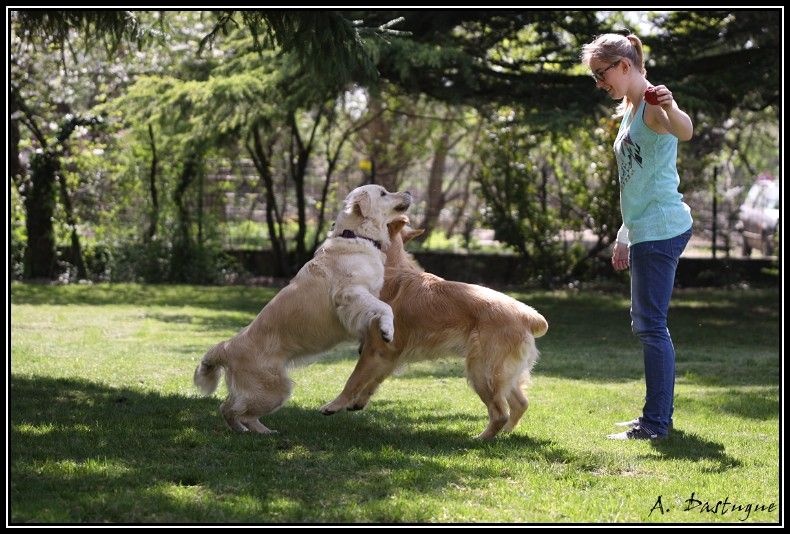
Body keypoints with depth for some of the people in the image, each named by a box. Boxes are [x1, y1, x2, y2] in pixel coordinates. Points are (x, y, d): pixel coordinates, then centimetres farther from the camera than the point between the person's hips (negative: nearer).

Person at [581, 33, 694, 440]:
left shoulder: (652, 107, -14)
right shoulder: (628, 111, 17)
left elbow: (686, 132, -38)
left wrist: (670, 107, -59)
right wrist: (624, 236, 27)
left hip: (661, 230, -11)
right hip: (644, 232, 11)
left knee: (652, 326, -10)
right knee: (644, 324, 16)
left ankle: (656, 423, -6)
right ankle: (657, 416, 25)